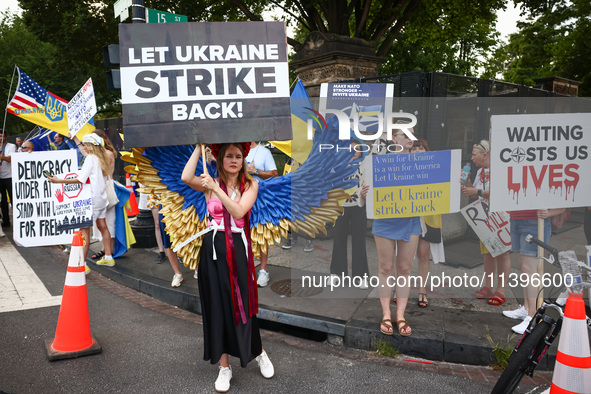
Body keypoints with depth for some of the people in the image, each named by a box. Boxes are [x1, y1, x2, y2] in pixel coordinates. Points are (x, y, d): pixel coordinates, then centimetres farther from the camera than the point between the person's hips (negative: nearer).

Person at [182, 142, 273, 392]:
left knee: (242, 303, 7)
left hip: (238, 249, 0)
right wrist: (199, 147, -12)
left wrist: (216, 188, -18)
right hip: (214, 248, 1)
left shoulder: (250, 185, 2)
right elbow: (186, 177, -19)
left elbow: (238, 212, -14)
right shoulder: (210, 183, 2)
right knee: (217, 306, 6)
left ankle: (258, 353, 32)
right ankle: (224, 366, 20)